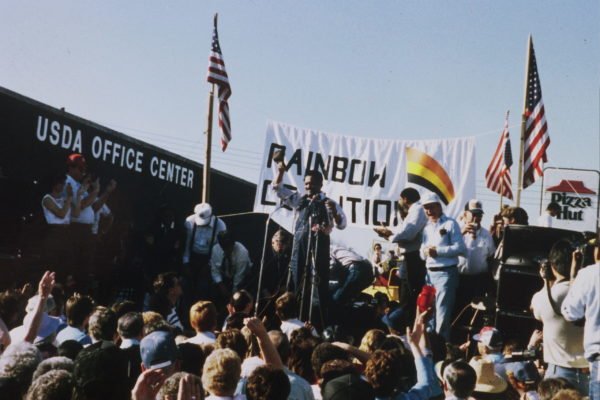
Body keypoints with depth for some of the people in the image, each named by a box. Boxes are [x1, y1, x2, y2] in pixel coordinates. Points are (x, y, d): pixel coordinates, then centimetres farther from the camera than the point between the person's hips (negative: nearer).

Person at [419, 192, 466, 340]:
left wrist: (438, 251, -16)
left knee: (442, 312, -7)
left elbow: (460, 248, -12)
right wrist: (425, 252, -7)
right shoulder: (427, 227, 17)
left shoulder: (450, 224, -4)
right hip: (430, 273, 7)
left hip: (446, 273, -7)